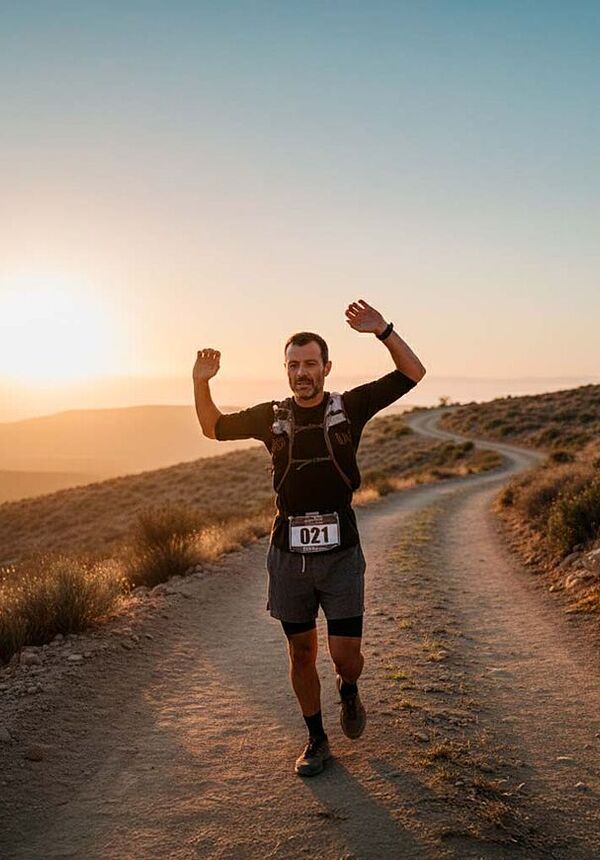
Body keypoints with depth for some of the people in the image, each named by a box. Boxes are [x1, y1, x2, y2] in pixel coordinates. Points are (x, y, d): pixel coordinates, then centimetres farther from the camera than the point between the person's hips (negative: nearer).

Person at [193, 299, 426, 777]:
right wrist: (201, 383, 0)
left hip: (341, 553, -2)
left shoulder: (349, 406, -1)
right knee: (302, 654, 12)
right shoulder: (272, 416, 4)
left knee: (346, 656, -2)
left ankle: (349, 691, 36)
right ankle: (317, 740, 33)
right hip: (288, 554, 2)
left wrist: (383, 331, -18)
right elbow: (214, 427, 16)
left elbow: (413, 373, -4)